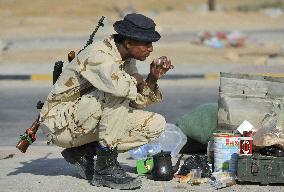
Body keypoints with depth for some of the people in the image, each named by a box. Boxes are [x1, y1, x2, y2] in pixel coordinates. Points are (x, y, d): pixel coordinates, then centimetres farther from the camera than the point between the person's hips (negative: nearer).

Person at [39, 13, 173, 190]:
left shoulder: (126, 59, 4)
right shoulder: (98, 55, -24)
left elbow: (138, 101, 10)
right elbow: (120, 86, -44)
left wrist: (153, 78, -9)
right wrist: (136, 80, -21)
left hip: (91, 123, 9)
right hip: (60, 124, -9)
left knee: (156, 124, -2)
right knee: (116, 93, -31)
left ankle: (83, 152, 3)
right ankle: (106, 167, -24)